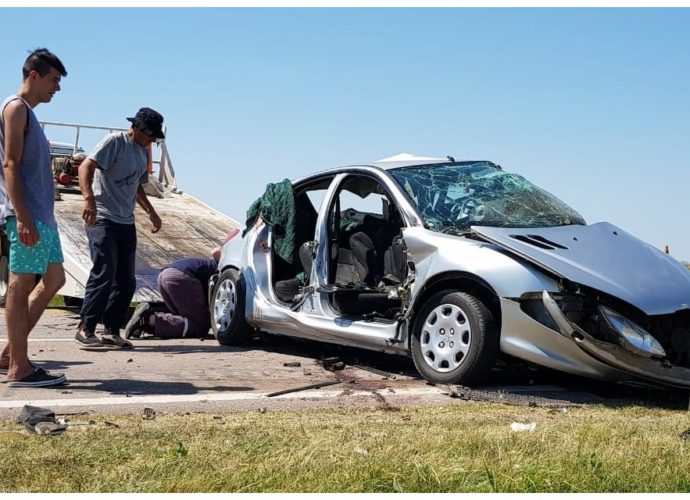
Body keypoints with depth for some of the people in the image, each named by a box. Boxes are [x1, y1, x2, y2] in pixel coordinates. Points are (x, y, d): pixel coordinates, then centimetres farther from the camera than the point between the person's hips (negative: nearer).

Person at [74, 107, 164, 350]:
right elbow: (86, 167, -19)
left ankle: (111, 331, 12)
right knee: (104, 273, -15)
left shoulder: (143, 152, 18)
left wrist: (151, 212, 24)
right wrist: (89, 199, -33)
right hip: (102, 219, -8)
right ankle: (85, 330, -9)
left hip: (126, 223, 9)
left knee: (126, 281, 6)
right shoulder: (115, 142, -8)